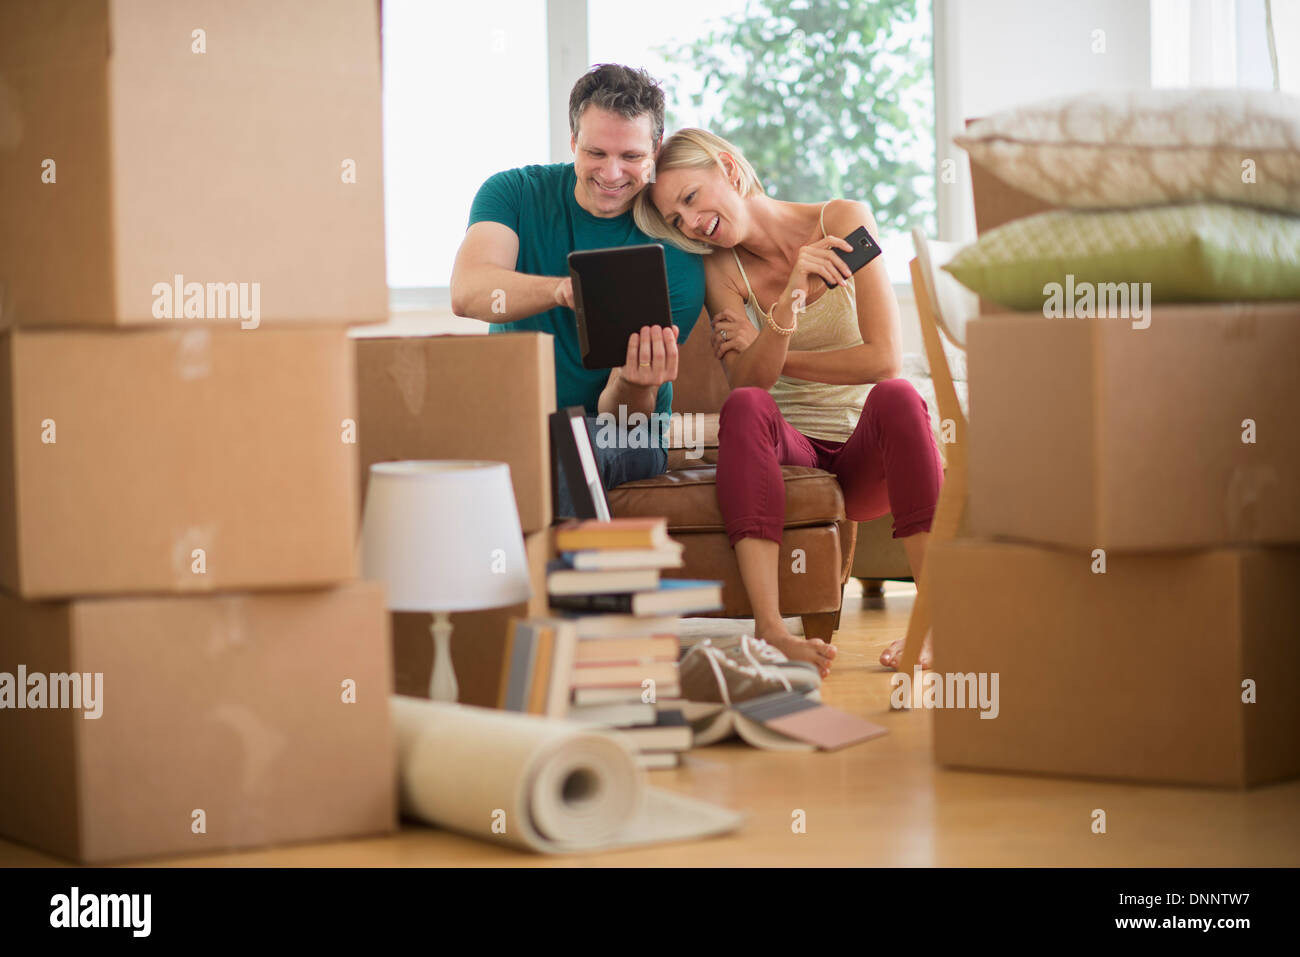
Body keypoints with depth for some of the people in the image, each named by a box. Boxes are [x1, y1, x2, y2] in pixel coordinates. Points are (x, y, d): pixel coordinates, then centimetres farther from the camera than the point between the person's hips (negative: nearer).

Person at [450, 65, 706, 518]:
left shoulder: (673, 250, -9)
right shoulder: (515, 192, -1)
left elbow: (620, 413, -12)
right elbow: (467, 294, -22)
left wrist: (634, 386, -38)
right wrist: (564, 290, -41)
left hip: (617, 439, -2)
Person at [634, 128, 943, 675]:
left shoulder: (843, 220, -2)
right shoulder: (723, 267, 4)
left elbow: (883, 360, -10)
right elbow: (746, 382, -13)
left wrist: (773, 359, -4)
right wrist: (788, 300, -29)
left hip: (866, 451, -1)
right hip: (792, 451, 1)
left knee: (895, 398, -34)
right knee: (745, 406, -31)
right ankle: (769, 630, -45)